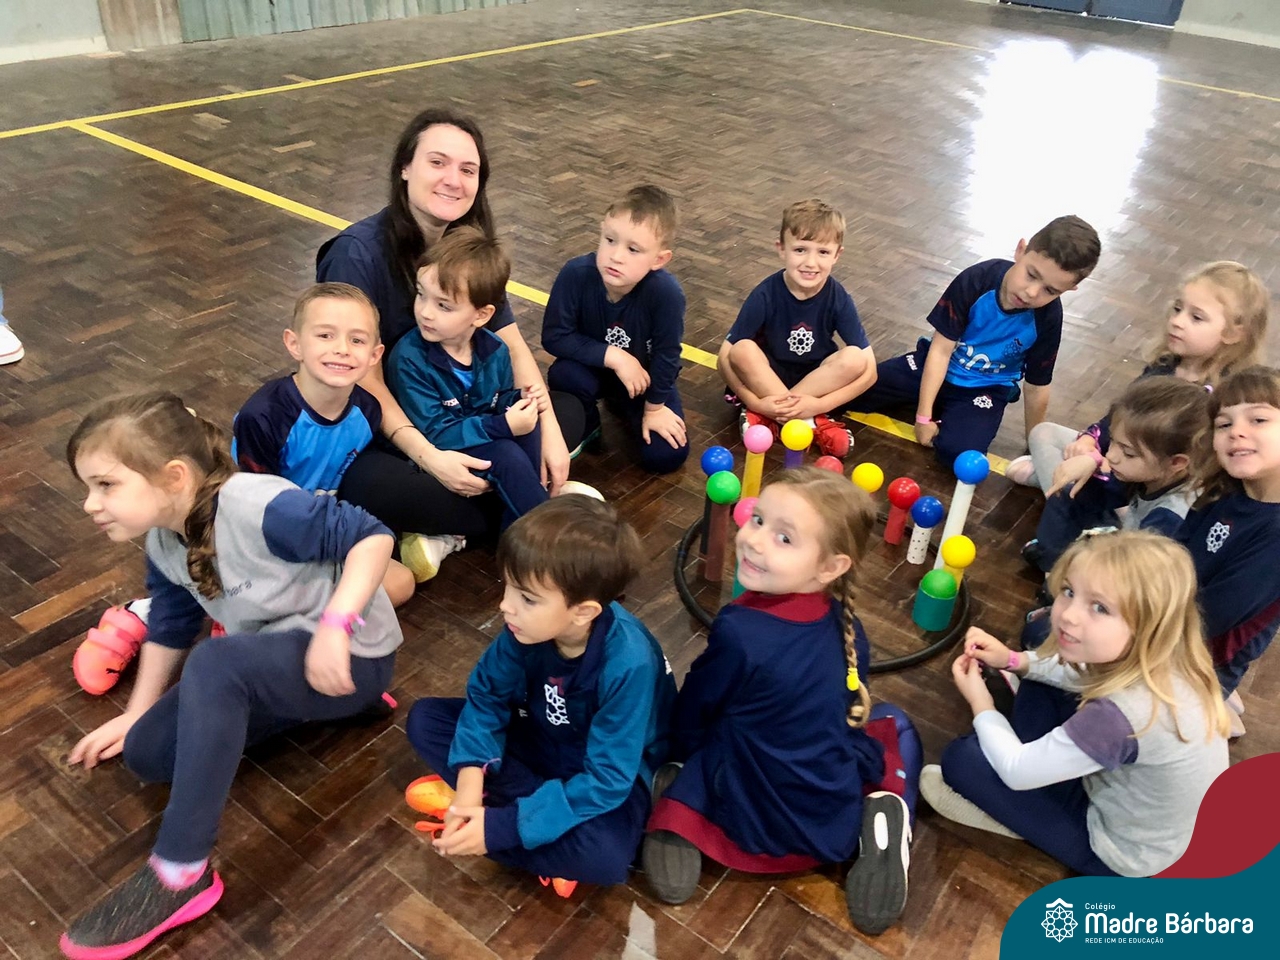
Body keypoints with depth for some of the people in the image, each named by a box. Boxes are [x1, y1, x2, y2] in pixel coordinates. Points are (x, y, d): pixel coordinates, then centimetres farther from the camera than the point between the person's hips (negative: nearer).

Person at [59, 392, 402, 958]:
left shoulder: (258, 506, -27)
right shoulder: (162, 544, 0)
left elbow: (372, 536, -28)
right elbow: (169, 629, 15)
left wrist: (334, 626, -34)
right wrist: (135, 714, 16)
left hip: (351, 659, -9)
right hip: (267, 663, 9)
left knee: (214, 665, -34)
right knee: (146, 753, -2)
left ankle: (181, 874, -24)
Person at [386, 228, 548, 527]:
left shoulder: (494, 350, -6)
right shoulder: (409, 359, -22)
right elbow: (435, 433, -23)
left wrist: (521, 399, -14)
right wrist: (502, 426, -30)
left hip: (488, 444, 6)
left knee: (526, 425, -20)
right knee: (506, 454, -27)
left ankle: (517, 531, -13)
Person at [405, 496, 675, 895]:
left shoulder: (627, 665, -35)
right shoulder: (529, 626, -22)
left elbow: (604, 781, -31)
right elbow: (488, 692, -7)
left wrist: (503, 827, -33)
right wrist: (471, 776, -22)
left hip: (610, 771, -6)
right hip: (542, 741, 6)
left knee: (602, 856, -37)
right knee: (425, 718, -8)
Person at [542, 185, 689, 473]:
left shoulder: (666, 293, -35)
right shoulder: (576, 274, -32)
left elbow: (666, 354, -20)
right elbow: (554, 336, -25)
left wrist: (654, 407, -8)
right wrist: (613, 356, -32)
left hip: (645, 376, 0)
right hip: (593, 367, 0)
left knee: (666, 455, -10)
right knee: (564, 373, -33)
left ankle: (620, 403, 22)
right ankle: (584, 428, 2)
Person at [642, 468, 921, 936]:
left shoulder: (738, 631, -29)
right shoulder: (842, 623, -11)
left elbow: (693, 712, -9)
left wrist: (678, 755, 13)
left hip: (752, 825, -3)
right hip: (836, 825, 3)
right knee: (892, 721, 27)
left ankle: (678, 827, -1)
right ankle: (883, 817, 2)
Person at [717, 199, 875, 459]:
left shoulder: (839, 299, -16)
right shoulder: (765, 295, -19)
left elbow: (868, 370, -18)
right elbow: (726, 356, -18)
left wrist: (819, 405, -28)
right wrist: (755, 402, -29)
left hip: (819, 381, 1)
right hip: (767, 377, -1)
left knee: (854, 358, -28)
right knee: (742, 351, -31)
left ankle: (770, 416, -22)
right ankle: (813, 424, -24)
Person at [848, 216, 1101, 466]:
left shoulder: (1048, 318, -21)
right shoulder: (977, 280, -25)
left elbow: (1036, 388, -9)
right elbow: (941, 349, -21)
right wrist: (923, 416, -20)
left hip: (986, 388, -1)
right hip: (936, 367, 1)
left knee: (958, 452, -29)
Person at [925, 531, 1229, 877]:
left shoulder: (1121, 715, -40)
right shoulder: (1160, 660, -16)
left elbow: (1017, 771, -24)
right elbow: (1083, 676, 9)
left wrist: (981, 706, -7)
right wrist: (1014, 660, -5)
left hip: (1123, 852, -7)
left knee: (961, 758, -10)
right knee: (1037, 688, 11)